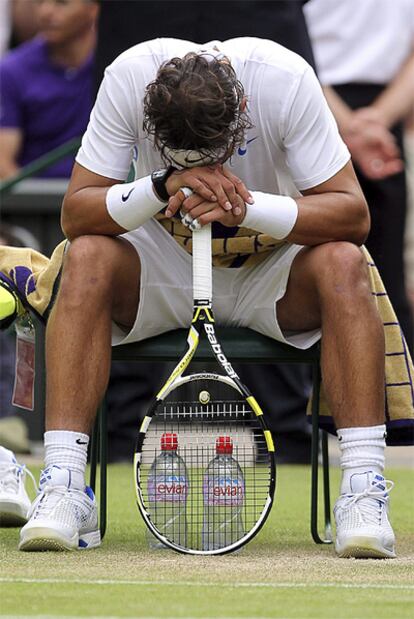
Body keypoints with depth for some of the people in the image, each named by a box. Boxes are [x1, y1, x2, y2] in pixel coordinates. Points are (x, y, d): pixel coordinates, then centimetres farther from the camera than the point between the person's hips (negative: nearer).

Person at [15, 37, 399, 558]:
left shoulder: (286, 78, -25)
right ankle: (63, 491, -32)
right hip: (164, 269, 1)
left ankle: (363, 492, -32)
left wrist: (247, 206, -39)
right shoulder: (128, 77, -23)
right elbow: (74, 214, -20)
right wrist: (160, 188, -39)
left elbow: (353, 214, -23)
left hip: (270, 271, 0)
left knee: (341, 263, -32)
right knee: (87, 258, -30)